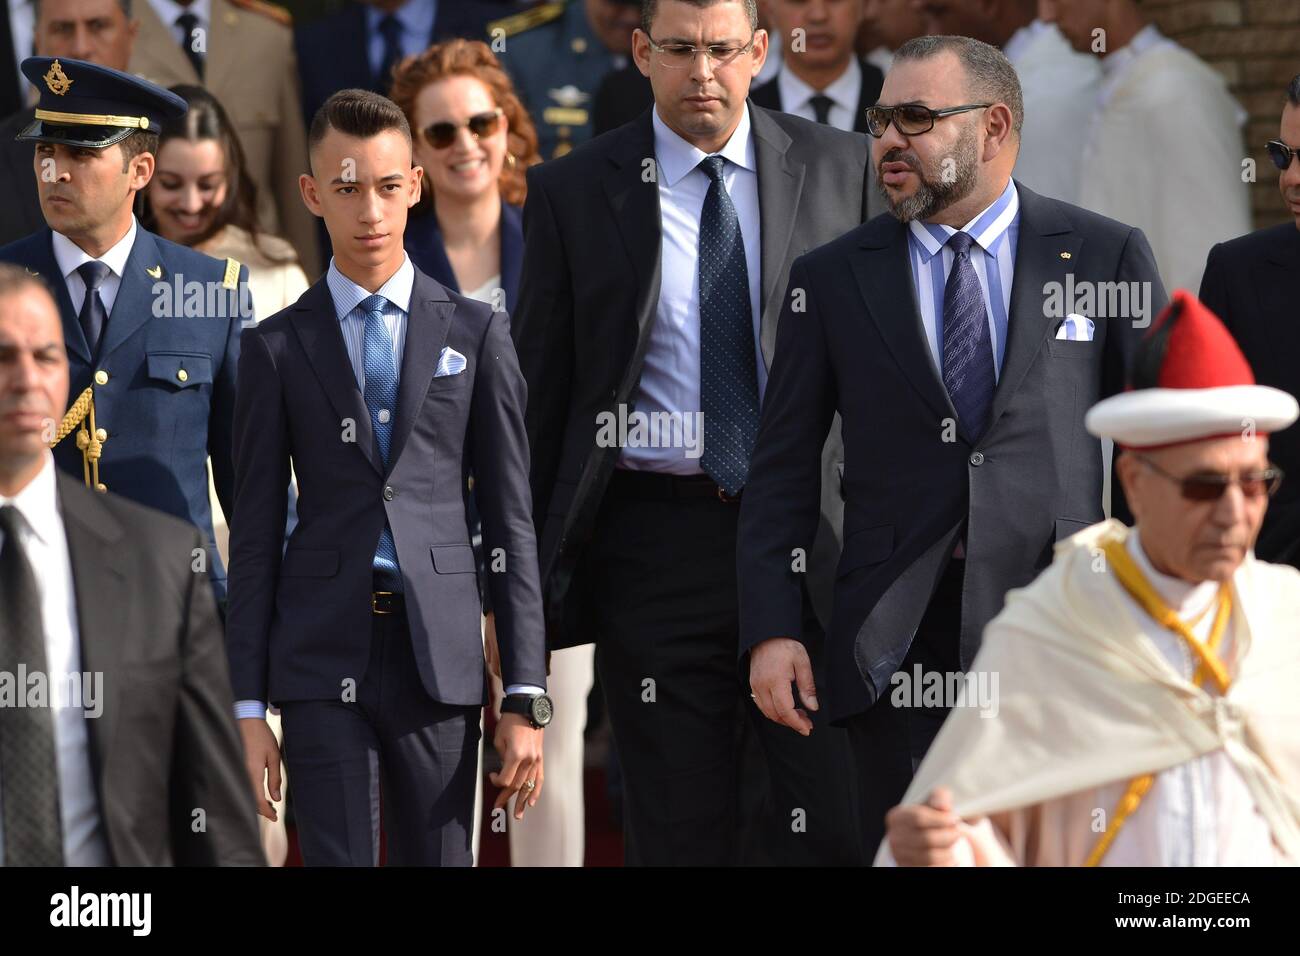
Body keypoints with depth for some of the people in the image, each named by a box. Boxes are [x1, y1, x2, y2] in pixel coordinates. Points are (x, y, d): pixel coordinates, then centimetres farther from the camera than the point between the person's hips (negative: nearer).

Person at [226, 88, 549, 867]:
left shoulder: (475, 333, 7)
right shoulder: (278, 349, 7)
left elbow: (510, 522, 6)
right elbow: (256, 534, 6)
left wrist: (526, 698, -1)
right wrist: (248, 707, 0)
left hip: (440, 657, 0)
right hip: (322, 657, 0)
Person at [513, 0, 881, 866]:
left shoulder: (839, 169, 6)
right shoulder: (573, 193, 4)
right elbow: (539, 393, 6)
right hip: (656, 545, 0)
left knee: (837, 828, -3)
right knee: (680, 834, 4)